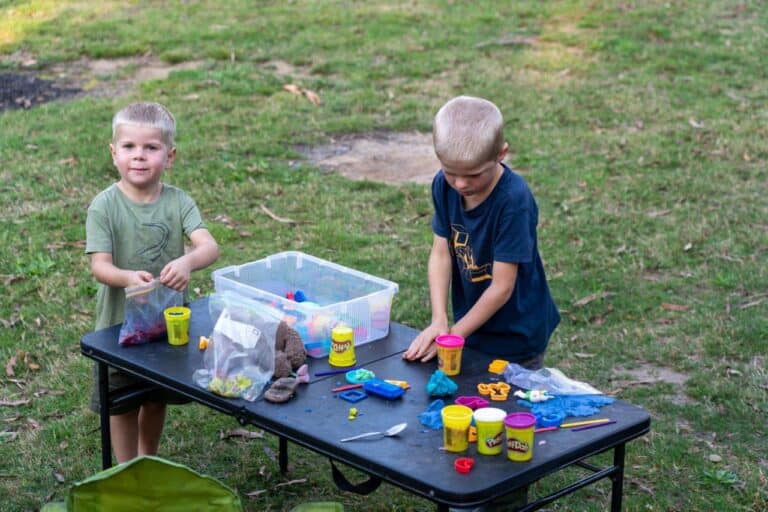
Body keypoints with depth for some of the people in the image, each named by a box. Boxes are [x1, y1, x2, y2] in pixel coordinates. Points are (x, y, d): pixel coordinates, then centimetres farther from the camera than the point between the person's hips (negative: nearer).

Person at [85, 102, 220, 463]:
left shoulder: (178, 202, -8)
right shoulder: (104, 206, -15)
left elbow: (209, 247, -21)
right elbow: (99, 266, -21)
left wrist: (186, 262, -44)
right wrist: (128, 278, -43)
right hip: (120, 322, -3)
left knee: (157, 399, 21)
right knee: (122, 405, 12)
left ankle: (149, 461, 44)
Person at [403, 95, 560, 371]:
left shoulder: (513, 200, -27)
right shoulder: (443, 185, -9)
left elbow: (501, 287, -23)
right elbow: (440, 254, -6)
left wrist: (455, 334, -17)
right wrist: (439, 322, -17)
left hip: (516, 339, -5)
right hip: (471, 328, 5)